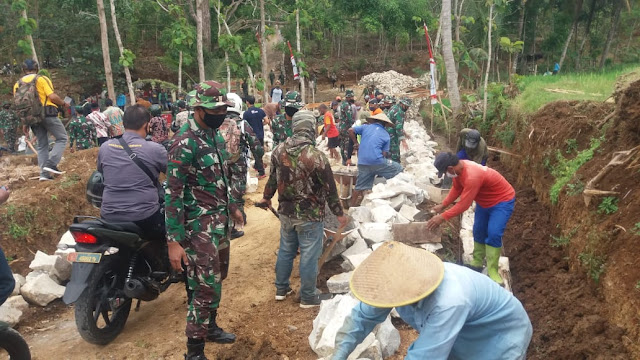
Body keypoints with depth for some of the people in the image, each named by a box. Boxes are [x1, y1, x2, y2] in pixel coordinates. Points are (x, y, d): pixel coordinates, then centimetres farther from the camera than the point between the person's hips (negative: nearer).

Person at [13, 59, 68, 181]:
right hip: (48, 115, -5)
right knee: (62, 138, 6)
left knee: (42, 145, 12)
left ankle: (44, 173, 7)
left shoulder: (17, 85, 12)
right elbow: (52, 97, -15)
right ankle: (51, 164, -11)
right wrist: (63, 103, 5)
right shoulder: (42, 79, -3)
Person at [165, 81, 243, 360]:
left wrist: (231, 207, 27)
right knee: (206, 289, -4)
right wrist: (173, 241, -23)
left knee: (217, 278, 21)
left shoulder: (215, 135, 8)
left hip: (220, 221, 9)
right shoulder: (185, 142, -19)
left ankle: (210, 327, 41)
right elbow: (173, 192, -21)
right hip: (199, 226, -9)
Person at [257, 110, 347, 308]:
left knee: (285, 250, 21)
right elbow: (329, 189, -15)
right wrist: (339, 213, -2)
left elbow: (273, 178, 9)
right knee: (309, 256, 8)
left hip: (286, 212, 6)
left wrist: (266, 197, 26)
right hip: (309, 216, -6)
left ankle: (281, 289, 36)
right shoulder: (316, 156, -23)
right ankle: (308, 297, 23)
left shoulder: (279, 150, -6)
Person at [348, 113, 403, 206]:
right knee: (399, 169, 14)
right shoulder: (386, 135, 8)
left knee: (360, 186, 14)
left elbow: (350, 130, 6)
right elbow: (384, 154, 3)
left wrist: (356, 143, 17)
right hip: (377, 161, -4)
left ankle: (353, 205, 20)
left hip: (362, 163, 4)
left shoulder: (365, 127, 12)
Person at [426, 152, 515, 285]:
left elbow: (463, 204, -34)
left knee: (493, 234, -18)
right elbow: (456, 189, 5)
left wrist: (442, 217, -27)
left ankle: (492, 271, -9)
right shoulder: (459, 167, -12)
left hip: (502, 201, -9)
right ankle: (477, 263, 24)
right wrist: (442, 205, 3)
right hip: (484, 202, 9)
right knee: (478, 231, 10)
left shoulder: (472, 177, -40)